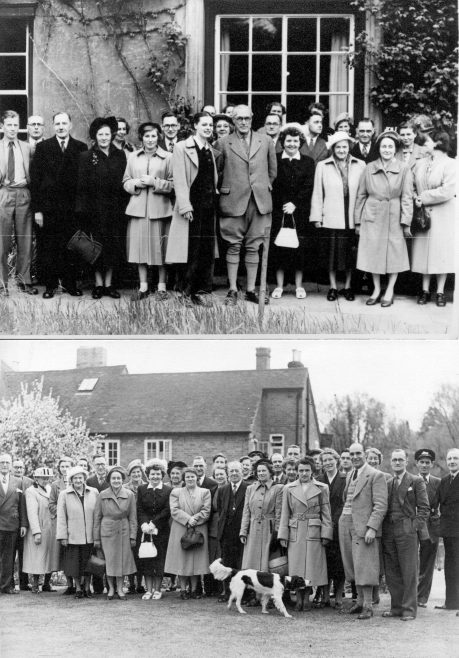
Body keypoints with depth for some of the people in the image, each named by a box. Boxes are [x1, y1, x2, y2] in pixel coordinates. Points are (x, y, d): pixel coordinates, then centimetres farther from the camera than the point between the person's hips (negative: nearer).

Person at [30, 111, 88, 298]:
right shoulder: (43, 148, 4)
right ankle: (50, 285, 10)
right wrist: (37, 209, -5)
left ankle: (70, 284, 14)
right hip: (48, 207, 0)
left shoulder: (81, 148, 5)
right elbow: (35, 179, 1)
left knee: (71, 248, 4)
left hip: (73, 207, 0)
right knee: (48, 249, 2)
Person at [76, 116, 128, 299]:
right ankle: (98, 283, 6)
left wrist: (123, 206, 0)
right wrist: (82, 209, -9)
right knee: (97, 245, 0)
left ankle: (108, 283, 9)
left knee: (113, 245, 3)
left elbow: (124, 181, 8)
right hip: (94, 207, -2)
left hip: (114, 208, 2)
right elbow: (82, 185, -3)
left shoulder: (120, 155, 8)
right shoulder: (86, 157, 0)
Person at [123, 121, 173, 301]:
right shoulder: (133, 157, 11)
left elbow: (173, 184, 0)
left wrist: (155, 182, -13)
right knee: (139, 246, 3)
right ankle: (143, 286, 11)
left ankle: (161, 286, 9)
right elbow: (126, 182, 14)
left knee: (160, 247, 0)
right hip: (138, 208, 3)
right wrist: (136, 183, -7)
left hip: (159, 209, -3)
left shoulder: (167, 158, 1)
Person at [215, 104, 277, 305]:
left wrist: (265, 188, 14)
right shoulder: (223, 143, 3)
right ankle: (232, 291, 4)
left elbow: (273, 170, 17)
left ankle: (251, 290, 10)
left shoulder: (265, 142, 10)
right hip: (233, 201, -2)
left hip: (260, 201, 2)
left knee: (253, 247, 5)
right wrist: (225, 189, 5)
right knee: (233, 246, -1)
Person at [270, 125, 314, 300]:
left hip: (299, 212, 0)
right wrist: (283, 206, -8)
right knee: (278, 247, 0)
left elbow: (308, 187, 0)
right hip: (278, 212, 0)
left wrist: (294, 204, -10)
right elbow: (271, 185, 1)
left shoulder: (308, 162, 8)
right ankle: (279, 285, 8)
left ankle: (299, 285, 10)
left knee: (300, 247, 0)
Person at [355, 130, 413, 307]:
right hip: (372, 217, 1)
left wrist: (406, 222, -9)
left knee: (394, 254, 3)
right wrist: (358, 221, 6)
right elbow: (361, 195, 8)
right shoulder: (369, 168, 4)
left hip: (394, 218, -1)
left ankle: (389, 291, 15)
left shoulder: (404, 170, 0)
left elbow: (407, 197, -2)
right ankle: (376, 289, 18)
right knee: (373, 253, 4)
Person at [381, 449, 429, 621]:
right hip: (388, 532, 5)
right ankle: (396, 607, 14)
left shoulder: (416, 481, 4)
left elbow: (424, 508, 0)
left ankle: (409, 609, 0)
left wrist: (416, 526, -9)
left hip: (407, 531, -5)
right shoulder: (387, 483, 17)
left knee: (409, 572, -4)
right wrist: (380, 528, 7)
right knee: (391, 573, 6)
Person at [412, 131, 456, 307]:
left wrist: (423, 197, -15)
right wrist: (415, 197, -7)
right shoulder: (419, 164, 8)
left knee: (441, 251, 1)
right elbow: (412, 185, 15)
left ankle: (440, 292, 9)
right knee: (423, 251, 5)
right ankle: (425, 290, 14)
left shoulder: (451, 165, -9)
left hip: (443, 216, -4)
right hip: (423, 215, 4)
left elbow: (447, 191, -19)